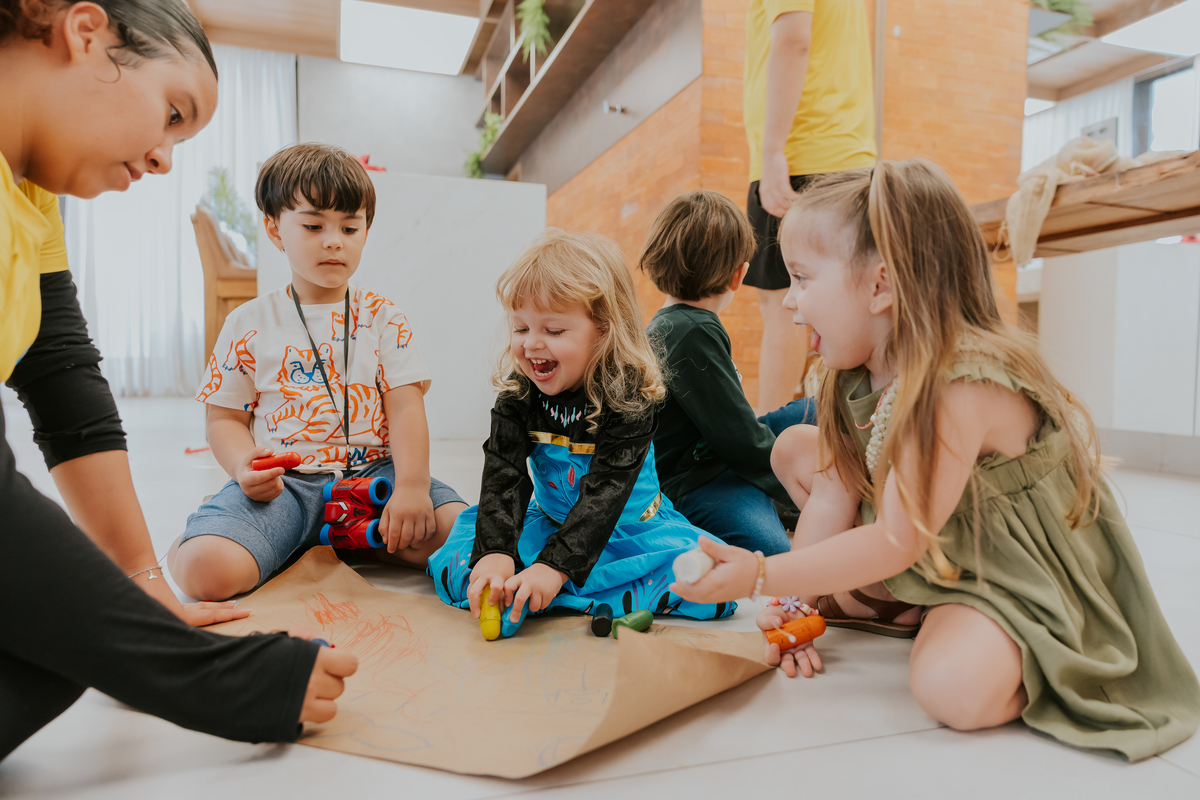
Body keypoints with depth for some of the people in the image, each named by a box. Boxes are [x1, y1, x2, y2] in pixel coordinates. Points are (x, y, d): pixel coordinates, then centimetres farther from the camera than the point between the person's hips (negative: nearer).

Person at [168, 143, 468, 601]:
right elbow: (225, 418, 11)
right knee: (206, 570, -28)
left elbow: (406, 407, -1)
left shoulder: (383, 319, 8)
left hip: (371, 472, 1)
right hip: (281, 482, 0)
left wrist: (412, 486, -17)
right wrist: (245, 466, -13)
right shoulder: (249, 323, 8)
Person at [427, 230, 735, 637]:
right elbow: (503, 474, -19)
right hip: (548, 524, 3)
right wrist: (495, 553, -36)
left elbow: (605, 493, -28)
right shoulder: (517, 393, -9)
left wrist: (555, 566, -39)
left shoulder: (628, 394, -22)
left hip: (628, 528, -2)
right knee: (453, 565, -11)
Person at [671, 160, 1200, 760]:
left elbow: (896, 543, -31)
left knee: (950, 688, -35)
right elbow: (836, 493, -5)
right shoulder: (860, 378, -6)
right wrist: (793, 601, -10)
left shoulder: (960, 388, -33)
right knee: (795, 446, 0)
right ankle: (887, 604, 4)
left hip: (1022, 576, -8)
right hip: (934, 555, 9)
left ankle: (1029, 662, 0)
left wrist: (759, 576, -31)